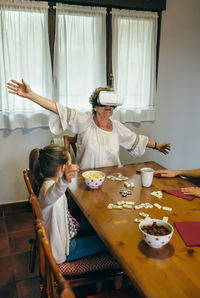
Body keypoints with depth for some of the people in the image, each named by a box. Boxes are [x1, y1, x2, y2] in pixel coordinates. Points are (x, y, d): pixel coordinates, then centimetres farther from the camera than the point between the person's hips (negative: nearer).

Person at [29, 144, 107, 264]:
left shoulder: (51, 181, -3)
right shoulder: (49, 186, -34)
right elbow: (50, 196, -61)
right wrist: (64, 181, -78)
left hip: (66, 232, 10)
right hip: (63, 249, -10)